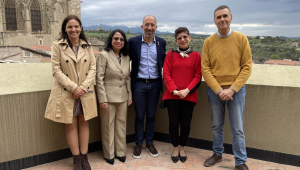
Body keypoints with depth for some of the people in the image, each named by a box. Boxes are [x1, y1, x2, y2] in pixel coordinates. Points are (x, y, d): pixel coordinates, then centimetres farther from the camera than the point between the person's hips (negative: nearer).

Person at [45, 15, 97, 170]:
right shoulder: (57, 45, -4)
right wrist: (73, 87, -16)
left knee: (84, 123, 9)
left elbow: (93, 68, 1)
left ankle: (84, 157, 21)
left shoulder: (87, 46, 4)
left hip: (85, 92, 3)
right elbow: (56, 70, -8)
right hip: (66, 92, -2)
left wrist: (83, 87, -13)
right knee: (71, 125, 6)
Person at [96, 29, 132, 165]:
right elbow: (99, 79, -11)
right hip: (108, 96, -5)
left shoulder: (126, 57, 8)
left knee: (121, 124, 13)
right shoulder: (104, 55, -8)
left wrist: (130, 95, 10)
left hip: (123, 97, 5)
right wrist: (102, 99, -15)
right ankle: (109, 154, 24)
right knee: (108, 126, 8)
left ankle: (120, 151, 29)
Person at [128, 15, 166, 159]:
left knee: (151, 115, 13)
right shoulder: (133, 42, -4)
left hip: (155, 84, 2)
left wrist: (164, 78, -3)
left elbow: (163, 62, 10)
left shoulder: (161, 42, 3)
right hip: (139, 84, -2)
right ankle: (138, 144, 25)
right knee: (139, 116, 8)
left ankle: (149, 143, 29)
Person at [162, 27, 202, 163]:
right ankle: (175, 148, 26)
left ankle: (182, 148, 29)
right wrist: (174, 90, -13)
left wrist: (187, 90, -13)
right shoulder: (170, 54, 5)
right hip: (172, 95, 0)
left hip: (189, 96, 0)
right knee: (173, 123, 6)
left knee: (185, 124, 8)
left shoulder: (196, 55, 4)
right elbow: (166, 74, -1)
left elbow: (198, 76, 0)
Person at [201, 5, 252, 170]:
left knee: (238, 129, 4)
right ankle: (217, 154, 32)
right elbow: (205, 69, -4)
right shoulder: (208, 42, 0)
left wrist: (232, 89, -12)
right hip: (214, 90, 1)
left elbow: (247, 67, -4)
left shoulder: (241, 39, -2)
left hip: (236, 90, -1)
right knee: (216, 126, 13)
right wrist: (219, 90, -12)